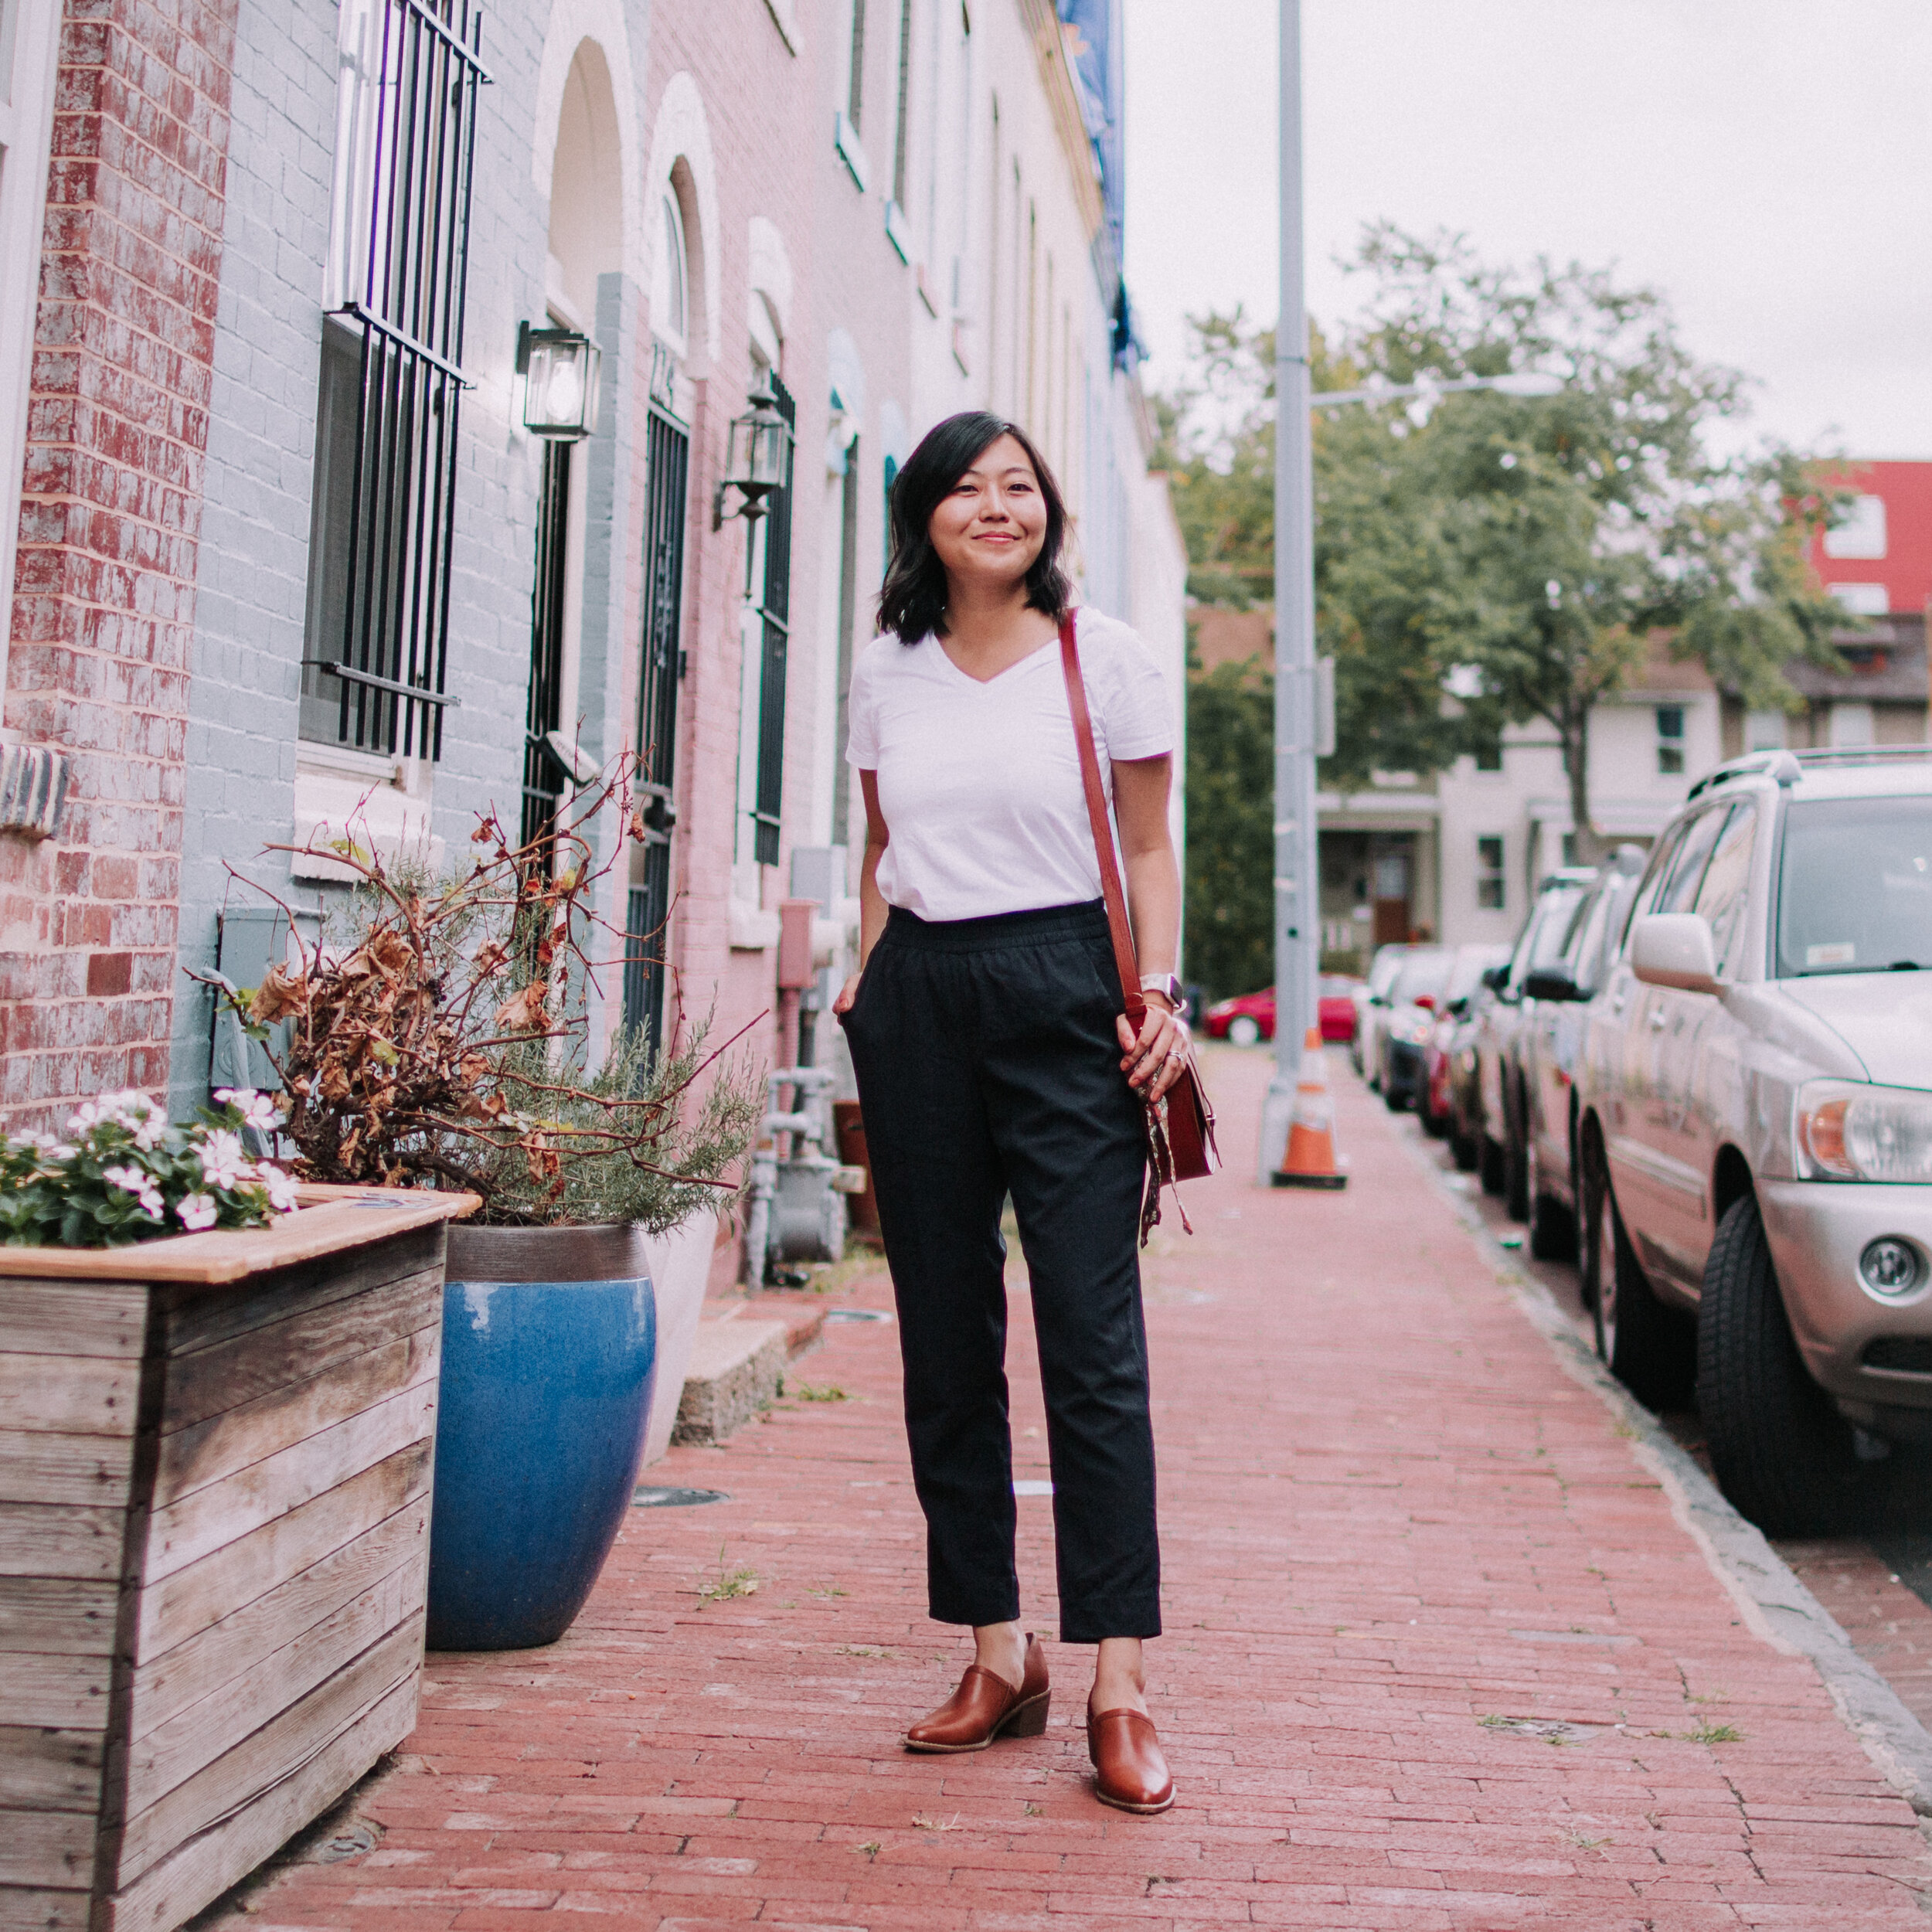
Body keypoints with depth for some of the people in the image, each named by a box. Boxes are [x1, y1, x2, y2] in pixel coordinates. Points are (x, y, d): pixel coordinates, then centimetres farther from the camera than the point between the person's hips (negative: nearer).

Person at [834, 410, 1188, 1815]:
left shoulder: (1105, 657, 4)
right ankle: (998, 1655, 17)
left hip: (1061, 988, -4)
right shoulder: (887, 674, 12)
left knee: (1094, 1341, -8)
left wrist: (1158, 992, -7)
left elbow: (1149, 849, 6)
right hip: (921, 1001, 4)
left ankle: (1119, 1686, -2)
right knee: (947, 1342, 6)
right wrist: (868, 981, 9)